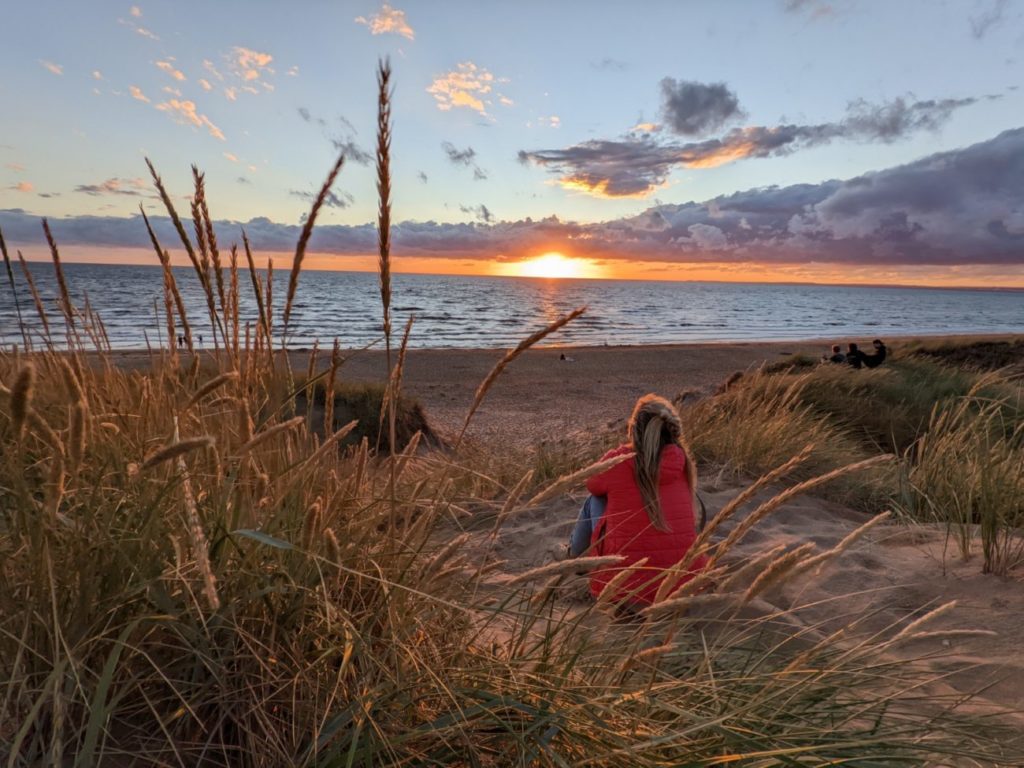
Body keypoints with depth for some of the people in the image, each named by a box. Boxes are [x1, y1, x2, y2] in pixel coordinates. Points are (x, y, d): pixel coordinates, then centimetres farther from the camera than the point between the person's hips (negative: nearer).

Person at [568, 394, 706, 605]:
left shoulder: (616, 461, -12)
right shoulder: (683, 461, -5)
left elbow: (593, 486, 10)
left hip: (626, 587, -3)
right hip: (684, 583, 3)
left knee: (596, 500, 18)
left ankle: (576, 555, 43)